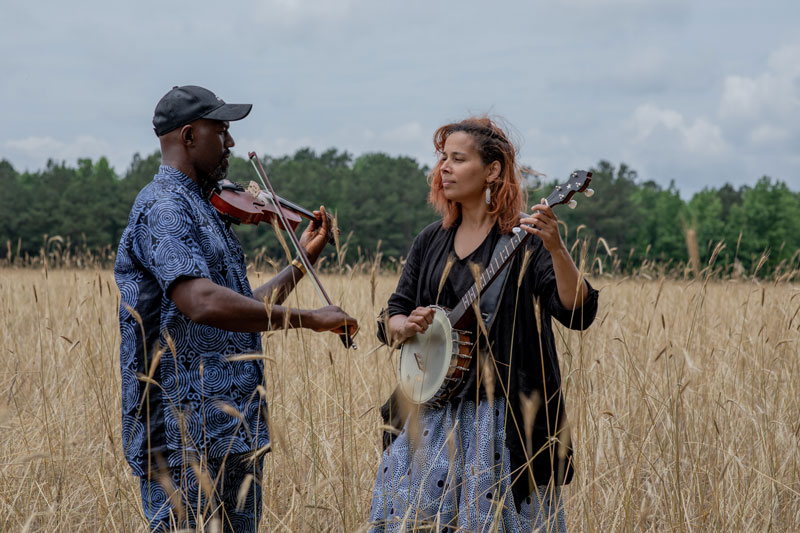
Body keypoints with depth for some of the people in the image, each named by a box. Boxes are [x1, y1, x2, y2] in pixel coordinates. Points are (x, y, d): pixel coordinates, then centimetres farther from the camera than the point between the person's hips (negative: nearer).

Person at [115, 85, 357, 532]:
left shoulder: (203, 210, 20)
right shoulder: (162, 207, -12)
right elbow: (202, 303, -29)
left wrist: (304, 260, 23)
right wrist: (307, 319, -25)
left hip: (235, 430, 10)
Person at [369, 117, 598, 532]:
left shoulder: (525, 238, -7)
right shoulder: (430, 241, 11)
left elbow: (578, 314, -18)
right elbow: (392, 320, 15)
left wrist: (556, 250, -32)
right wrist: (406, 326, -8)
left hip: (503, 415, -5)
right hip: (430, 410, 6)